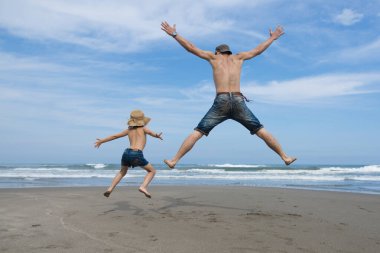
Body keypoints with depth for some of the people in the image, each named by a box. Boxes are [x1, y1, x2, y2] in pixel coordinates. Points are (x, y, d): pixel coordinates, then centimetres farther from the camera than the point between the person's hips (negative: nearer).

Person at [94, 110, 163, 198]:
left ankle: (110, 189, 20)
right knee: (152, 171, 13)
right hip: (137, 155, -5)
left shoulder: (129, 130, 21)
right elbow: (151, 133, -13)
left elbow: (115, 136, 27)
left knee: (122, 172, 32)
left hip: (126, 153, 5)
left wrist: (101, 141, 36)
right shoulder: (143, 128, 11)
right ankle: (143, 187, -9)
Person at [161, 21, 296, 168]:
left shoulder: (214, 57, 16)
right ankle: (285, 157, 15)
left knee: (197, 133, 2)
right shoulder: (238, 58, 21)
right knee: (262, 132, 13)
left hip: (221, 102, -1)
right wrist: (272, 38, 49)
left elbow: (191, 48, 17)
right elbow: (258, 50, 33)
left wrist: (174, 34, 27)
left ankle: (174, 161, -1)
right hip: (239, 101, 2)